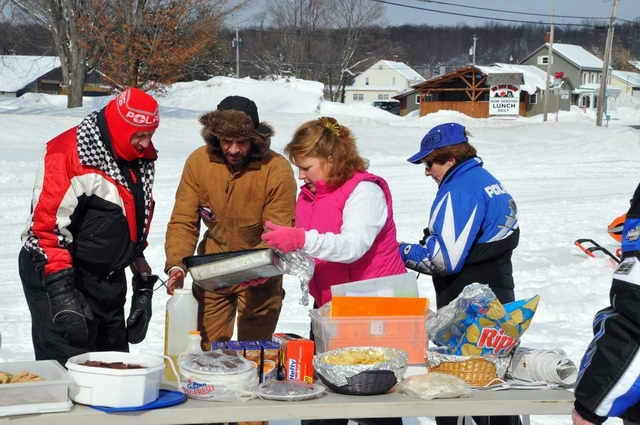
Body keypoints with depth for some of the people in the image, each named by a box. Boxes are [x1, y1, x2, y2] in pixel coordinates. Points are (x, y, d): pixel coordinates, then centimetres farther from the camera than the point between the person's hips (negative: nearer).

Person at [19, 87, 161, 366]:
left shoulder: (141, 158, 7)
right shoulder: (68, 153, -18)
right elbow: (48, 225, -22)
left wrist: (143, 284, 18)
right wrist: (62, 292, -26)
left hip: (108, 278, 8)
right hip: (57, 274, -8)